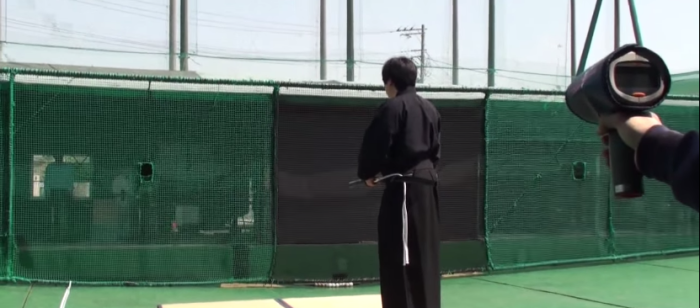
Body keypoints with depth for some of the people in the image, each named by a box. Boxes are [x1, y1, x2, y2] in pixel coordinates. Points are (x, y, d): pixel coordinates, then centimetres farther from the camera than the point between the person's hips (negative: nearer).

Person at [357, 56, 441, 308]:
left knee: (402, 257, -6)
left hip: (404, 186, -9)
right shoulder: (430, 108, 14)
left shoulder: (393, 107, -10)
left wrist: (367, 174, 4)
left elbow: (375, 145, -11)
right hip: (426, 182, 9)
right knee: (425, 252, 14)